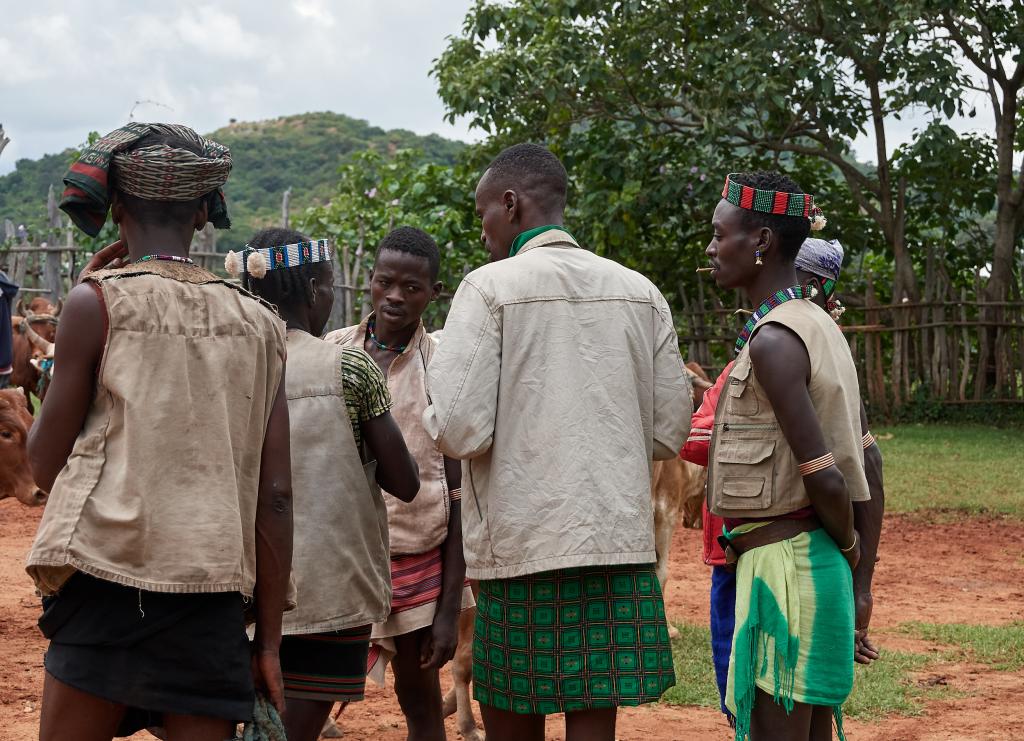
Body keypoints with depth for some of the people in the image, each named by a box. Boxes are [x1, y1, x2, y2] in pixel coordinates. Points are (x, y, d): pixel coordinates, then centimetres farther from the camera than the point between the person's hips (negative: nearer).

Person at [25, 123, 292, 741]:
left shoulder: (99, 303, -2)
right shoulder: (259, 324, 8)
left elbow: (45, 464, 4)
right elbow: (276, 495, 6)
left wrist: (81, 308, 10)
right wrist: (270, 642, 12)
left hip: (109, 580, -3)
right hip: (214, 598, 3)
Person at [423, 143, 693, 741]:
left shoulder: (489, 287, -6)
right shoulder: (640, 292, 8)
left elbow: (460, 431, -13)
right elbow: (670, 432, 10)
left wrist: (431, 419, 8)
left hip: (521, 544, -4)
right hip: (619, 538, 4)